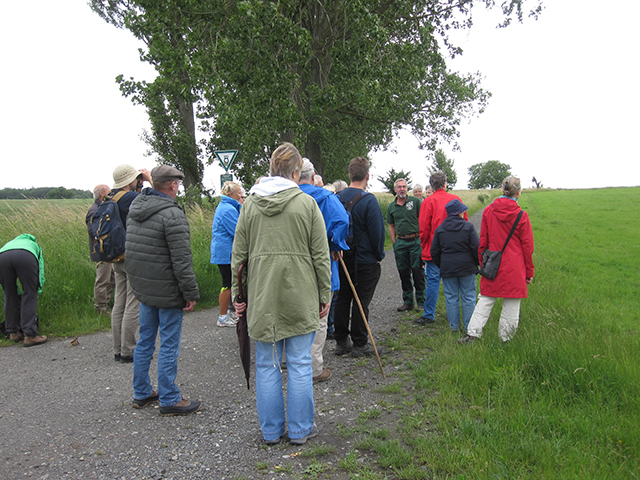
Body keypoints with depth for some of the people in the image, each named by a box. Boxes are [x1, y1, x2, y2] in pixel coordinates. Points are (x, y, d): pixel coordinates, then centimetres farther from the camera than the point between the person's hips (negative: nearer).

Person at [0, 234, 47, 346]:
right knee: (30, 295, 4)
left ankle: (13, 333, 24)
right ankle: (29, 335, -1)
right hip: (26, 257, -3)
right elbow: (40, 271, 33)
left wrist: (19, 294, 51)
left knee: (10, 295, 18)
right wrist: (37, 290, 38)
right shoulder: (34, 245, 42)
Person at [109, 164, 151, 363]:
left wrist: (142, 184, 12)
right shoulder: (131, 198, -18)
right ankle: (128, 351, 7)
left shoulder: (111, 198, 9)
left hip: (118, 259, 9)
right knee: (133, 305, -1)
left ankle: (118, 350, 23)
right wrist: (151, 180, -7)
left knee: (119, 304, 14)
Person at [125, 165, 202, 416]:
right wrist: (191, 293, -15)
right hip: (167, 291, -8)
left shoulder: (136, 208, 8)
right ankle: (169, 400, 10)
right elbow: (181, 260, -21)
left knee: (145, 341, 17)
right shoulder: (172, 214, -19)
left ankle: (142, 393, 29)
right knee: (169, 345, 1)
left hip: (142, 289, 8)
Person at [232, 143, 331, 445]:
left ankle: (270, 431, 24)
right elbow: (321, 256, -4)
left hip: (262, 297, 2)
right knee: (299, 364, 9)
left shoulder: (250, 204, 3)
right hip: (300, 296, -2)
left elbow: (238, 256, 5)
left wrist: (236, 294, 12)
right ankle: (300, 430, 21)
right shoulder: (306, 203, -5)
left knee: (267, 365, 12)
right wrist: (325, 295, 5)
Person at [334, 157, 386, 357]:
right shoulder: (368, 200, -15)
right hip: (366, 260, -5)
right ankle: (359, 344, 12)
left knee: (343, 298, 13)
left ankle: (341, 342, 21)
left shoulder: (338, 198, 1)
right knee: (361, 301, 3)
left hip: (343, 258, 5)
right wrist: (379, 255, 0)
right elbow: (377, 231, -14)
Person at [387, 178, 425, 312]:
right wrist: (394, 243, 8)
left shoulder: (415, 201, 0)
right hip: (400, 242, 4)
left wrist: (421, 238, -6)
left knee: (417, 271, -2)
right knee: (403, 272, 7)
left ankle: (421, 301, 9)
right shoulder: (391, 207, 9)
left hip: (415, 241, -3)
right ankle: (408, 301, 18)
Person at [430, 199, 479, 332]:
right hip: (467, 267, -2)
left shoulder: (439, 229, 2)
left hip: (447, 268, 2)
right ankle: (469, 326, 12)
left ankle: (454, 325, 14)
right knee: (468, 297, 7)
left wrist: (440, 266, 17)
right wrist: (477, 264, 7)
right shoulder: (468, 227, -6)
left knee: (451, 297, 9)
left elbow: (434, 251, 5)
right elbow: (476, 248, -8)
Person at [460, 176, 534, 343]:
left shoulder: (488, 211, 0)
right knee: (511, 305, 7)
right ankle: (505, 339, 15)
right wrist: (529, 272, 8)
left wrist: (482, 263, 17)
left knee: (485, 299, 12)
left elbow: (482, 242, 6)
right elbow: (527, 246, -1)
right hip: (514, 269, -3)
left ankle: (472, 333, 6)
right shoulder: (522, 215, -8)